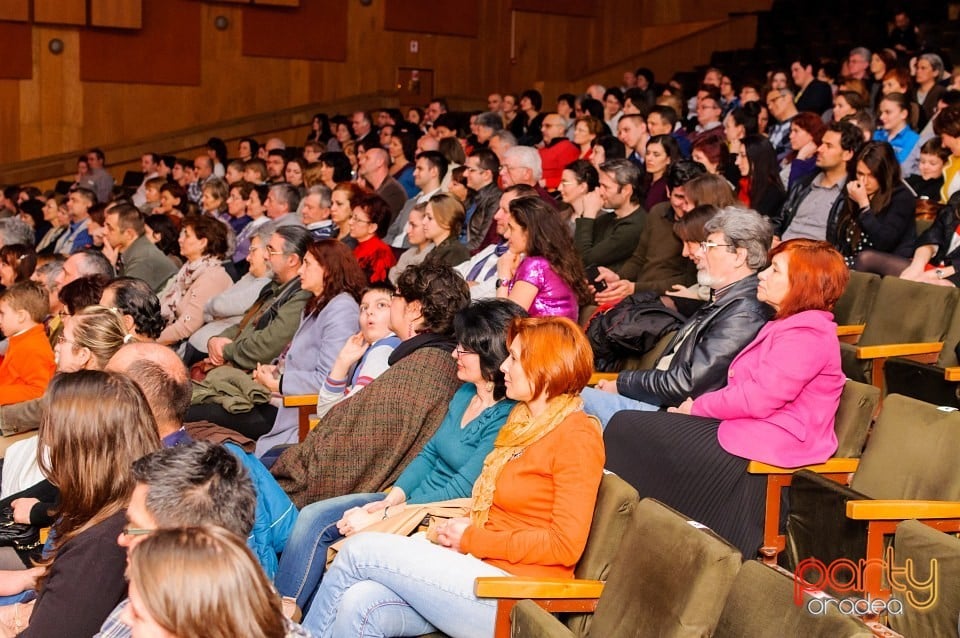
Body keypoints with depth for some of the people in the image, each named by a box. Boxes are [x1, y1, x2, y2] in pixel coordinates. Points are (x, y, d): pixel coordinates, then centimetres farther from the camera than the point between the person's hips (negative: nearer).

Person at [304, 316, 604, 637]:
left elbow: (565, 545, -15)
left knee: (361, 550, -11)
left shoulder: (576, 436, -7)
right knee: (361, 603, -18)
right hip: (481, 569, 7)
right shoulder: (520, 421, 21)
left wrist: (472, 539, -9)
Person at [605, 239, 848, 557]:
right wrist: (698, 405, 4)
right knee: (628, 426, 8)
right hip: (747, 431, 11)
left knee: (627, 429, -6)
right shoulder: (787, 325, 19)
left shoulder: (806, 334, -16)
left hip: (763, 446, -11)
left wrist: (698, 407, -8)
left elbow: (758, 399, -22)